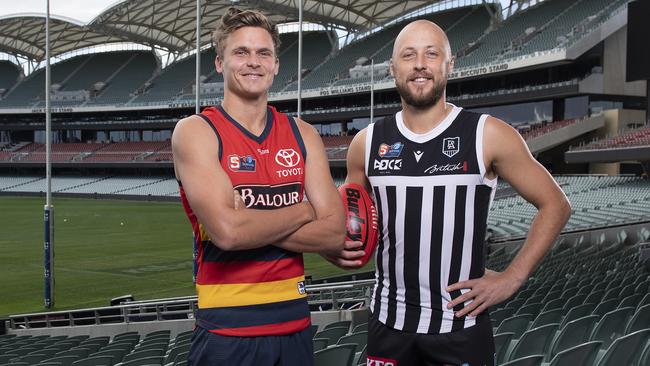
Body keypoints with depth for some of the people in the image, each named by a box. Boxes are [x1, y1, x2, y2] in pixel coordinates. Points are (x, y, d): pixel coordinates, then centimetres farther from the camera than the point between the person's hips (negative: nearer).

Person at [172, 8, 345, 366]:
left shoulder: (303, 135, 5)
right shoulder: (195, 131, -8)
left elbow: (334, 233, -4)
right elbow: (227, 231, -22)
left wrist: (252, 225, -15)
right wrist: (301, 212, -8)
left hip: (295, 322, 4)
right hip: (226, 330, -4)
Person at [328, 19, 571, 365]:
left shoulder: (487, 135, -7)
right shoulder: (367, 142, 3)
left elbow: (555, 205, -1)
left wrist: (511, 278, -7)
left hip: (461, 326, -3)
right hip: (387, 323, 3)